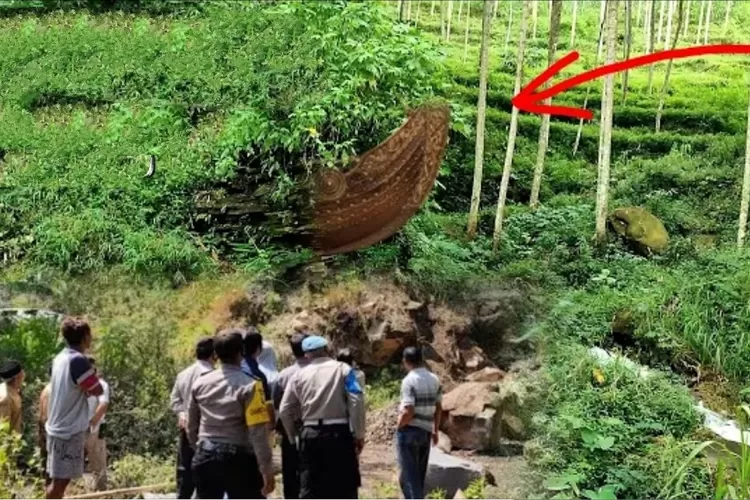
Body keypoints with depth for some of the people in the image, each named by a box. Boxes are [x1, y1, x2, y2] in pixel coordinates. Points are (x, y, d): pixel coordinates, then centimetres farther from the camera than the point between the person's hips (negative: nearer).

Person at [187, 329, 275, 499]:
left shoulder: (200, 383, 5)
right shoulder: (249, 385, -13)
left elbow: (191, 425, 14)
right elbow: (258, 432, -17)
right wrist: (267, 469, -14)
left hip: (205, 456, 6)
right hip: (238, 458, -5)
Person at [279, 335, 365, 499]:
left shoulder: (299, 375, 9)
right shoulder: (342, 369, 1)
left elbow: (284, 411, 8)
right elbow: (356, 403, -9)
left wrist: (293, 436, 20)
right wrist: (359, 434, -4)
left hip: (310, 434, 3)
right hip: (339, 433, -2)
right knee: (344, 485, 5)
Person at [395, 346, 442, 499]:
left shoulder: (409, 380, -16)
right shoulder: (434, 379, 5)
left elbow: (408, 412, -22)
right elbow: (438, 408, 10)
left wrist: (398, 427, -5)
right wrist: (435, 430, 20)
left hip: (409, 431, -7)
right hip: (426, 431, 7)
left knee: (410, 476, 1)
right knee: (419, 475, 17)